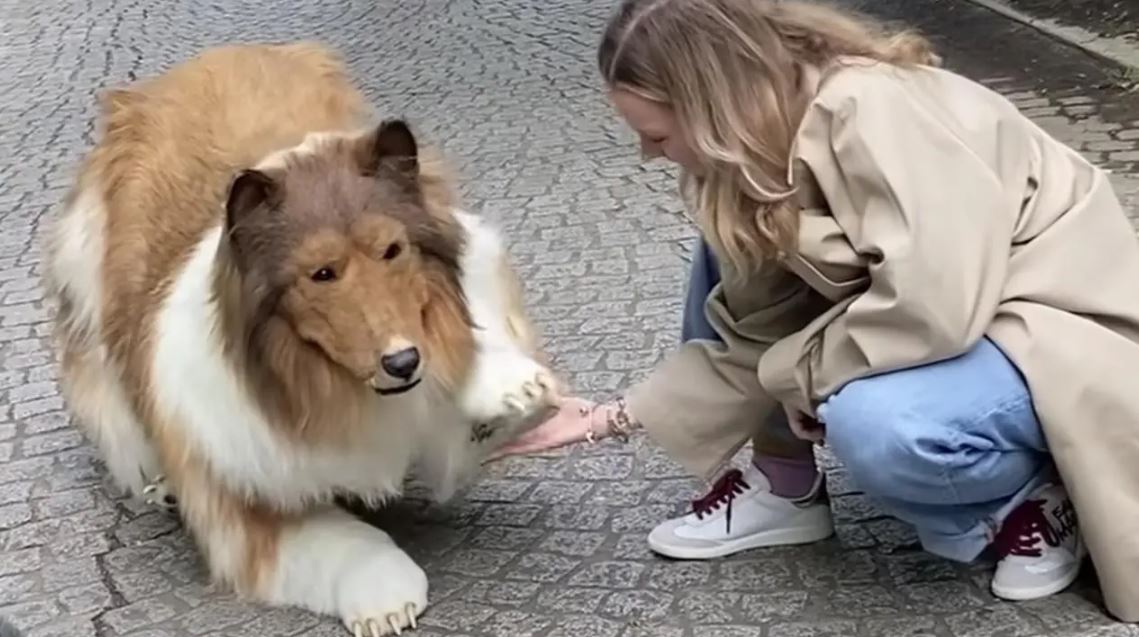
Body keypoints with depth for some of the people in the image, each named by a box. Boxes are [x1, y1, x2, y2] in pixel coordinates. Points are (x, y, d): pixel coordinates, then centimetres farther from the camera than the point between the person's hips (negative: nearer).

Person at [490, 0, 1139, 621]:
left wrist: (804, 371, -19)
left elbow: (933, 304, -36)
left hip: (1063, 330, -8)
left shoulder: (872, 112, -28)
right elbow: (753, 337, 1)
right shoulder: (767, 146, -2)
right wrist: (605, 420, 0)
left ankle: (1027, 499, -5)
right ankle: (785, 488, 10)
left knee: (876, 423, -35)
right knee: (731, 258, 1)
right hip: (957, 321, 9)